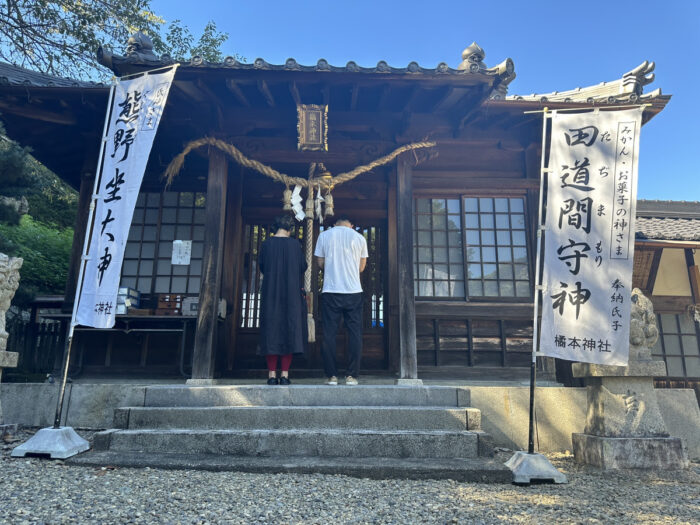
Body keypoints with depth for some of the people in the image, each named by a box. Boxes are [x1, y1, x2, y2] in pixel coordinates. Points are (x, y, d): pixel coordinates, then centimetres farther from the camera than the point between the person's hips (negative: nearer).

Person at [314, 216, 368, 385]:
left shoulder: (324, 235, 6)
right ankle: (352, 375, 4)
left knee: (329, 334, 4)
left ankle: (331, 375, 3)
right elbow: (361, 267, 10)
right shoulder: (359, 238, 7)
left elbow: (321, 263, 7)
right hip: (354, 290, 0)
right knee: (355, 333, 5)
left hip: (330, 290, 0)